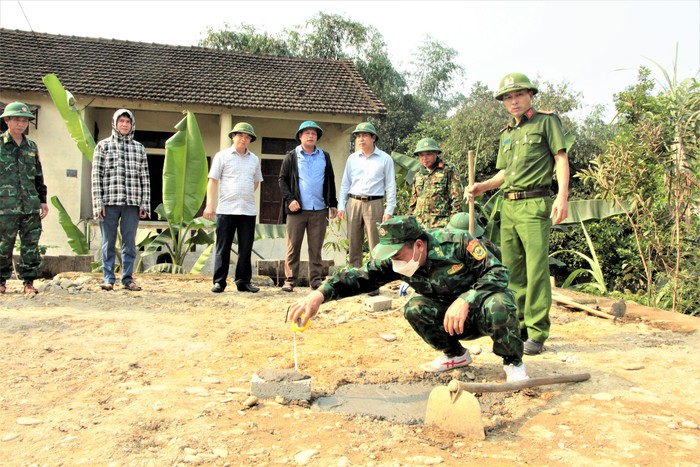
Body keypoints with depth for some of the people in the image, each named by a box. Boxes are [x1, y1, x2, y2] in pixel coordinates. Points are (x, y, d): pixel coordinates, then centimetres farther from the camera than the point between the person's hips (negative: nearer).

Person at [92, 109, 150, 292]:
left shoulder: (139, 148, 13)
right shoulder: (103, 146, 7)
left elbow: (145, 178, 10)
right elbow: (96, 176, 2)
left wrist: (144, 205, 3)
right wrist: (98, 203, -6)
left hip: (132, 203, 2)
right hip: (109, 202, -1)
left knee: (130, 242, 5)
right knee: (108, 242, 4)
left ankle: (128, 278, 12)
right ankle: (108, 278, 12)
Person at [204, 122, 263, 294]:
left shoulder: (254, 159, 14)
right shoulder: (222, 156, 4)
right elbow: (212, 181, 0)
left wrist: (246, 196, 14)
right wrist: (209, 205, -8)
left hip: (248, 210, 4)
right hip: (226, 209, -3)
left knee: (246, 249, 6)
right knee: (223, 248, 1)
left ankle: (244, 281, 13)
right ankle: (219, 282, 7)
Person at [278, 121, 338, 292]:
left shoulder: (324, 156, 13)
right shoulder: (291, 157, 6)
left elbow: (330, 181, 16)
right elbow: (282, 180, 3)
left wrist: (333, 204, 11)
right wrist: (289, 199, -10)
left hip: (319, 209, 2)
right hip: (297, 209, -2)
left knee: (316, 248, 6)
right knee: (293, 246, 1)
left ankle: (316, 279, 11)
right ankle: (290, 280, 6)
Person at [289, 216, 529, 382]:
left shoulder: (457, 243, -28)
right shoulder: (394, 262, -14)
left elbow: (499, 272, -28)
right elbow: (361, 276, -21)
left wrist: (465, 300, -41)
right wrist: (320, 293, -37)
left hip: (481, 307, -5)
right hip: (449, 315, 5)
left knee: (497, 305, -38)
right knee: (414, 309, -22)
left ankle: (513, 362, -8)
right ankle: (455, 355, 4)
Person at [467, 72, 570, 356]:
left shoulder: (546, 121, 3)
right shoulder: (506, 133, 22)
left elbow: (561, 159, -4)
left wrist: (562, 196, -16)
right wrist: (482, 186, 10)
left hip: (534, 204, -7)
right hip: (508, 205, 7)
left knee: (536, 269, -9)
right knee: (512, 270, 9)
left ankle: (537, 334, -5)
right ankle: (519, 326, 18)